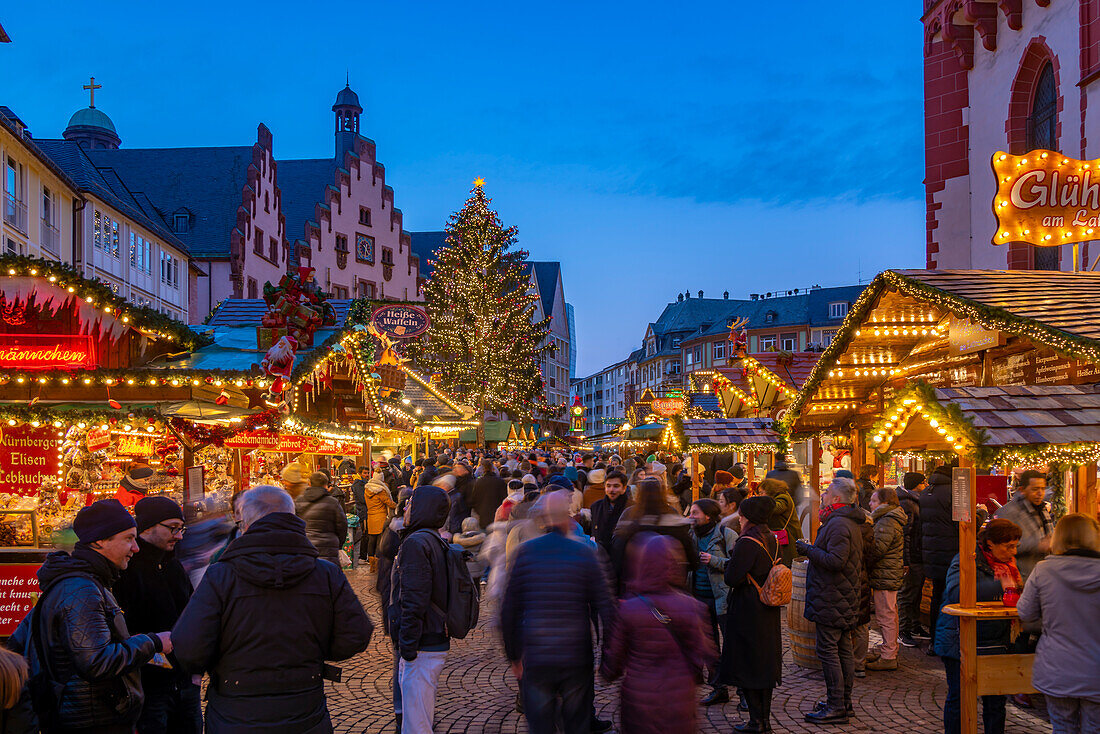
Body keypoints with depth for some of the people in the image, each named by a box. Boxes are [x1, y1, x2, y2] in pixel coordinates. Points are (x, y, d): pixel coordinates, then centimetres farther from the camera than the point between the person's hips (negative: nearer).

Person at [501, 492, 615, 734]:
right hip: (577, 660, 0)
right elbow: (604, 608, -4)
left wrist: (514, 656, 10)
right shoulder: (585, 553, -5)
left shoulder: (525, 552, -2)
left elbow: (509, 611, 0)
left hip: (535, 661, 0)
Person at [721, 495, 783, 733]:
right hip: (768, 612, 8)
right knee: (765, 663, 14)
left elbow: (731, 578, -23)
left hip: (747, 611, -8)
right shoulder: (771, 539, 6)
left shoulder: (747, 543, -21)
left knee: (746, 665, 1)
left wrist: (729, 561, -5)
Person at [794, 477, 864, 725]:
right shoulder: (851, 523, 15)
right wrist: (812, 549, 15)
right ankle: (844, 702, 22)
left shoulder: (838, 524, -19)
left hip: (832, 599, -11)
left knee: (827, 650, -6)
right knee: (844, 649, 14)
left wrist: (808, 549, -17)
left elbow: (836, 560, -26)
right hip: (845, 599, 11)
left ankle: (836, 707, -3)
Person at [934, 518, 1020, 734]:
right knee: (959, 699, 3)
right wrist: (999, 586, -31)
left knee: (996, 700, 10)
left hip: (995, 643, 7)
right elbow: (956, 592, -32)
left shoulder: (1007, 563, 11)